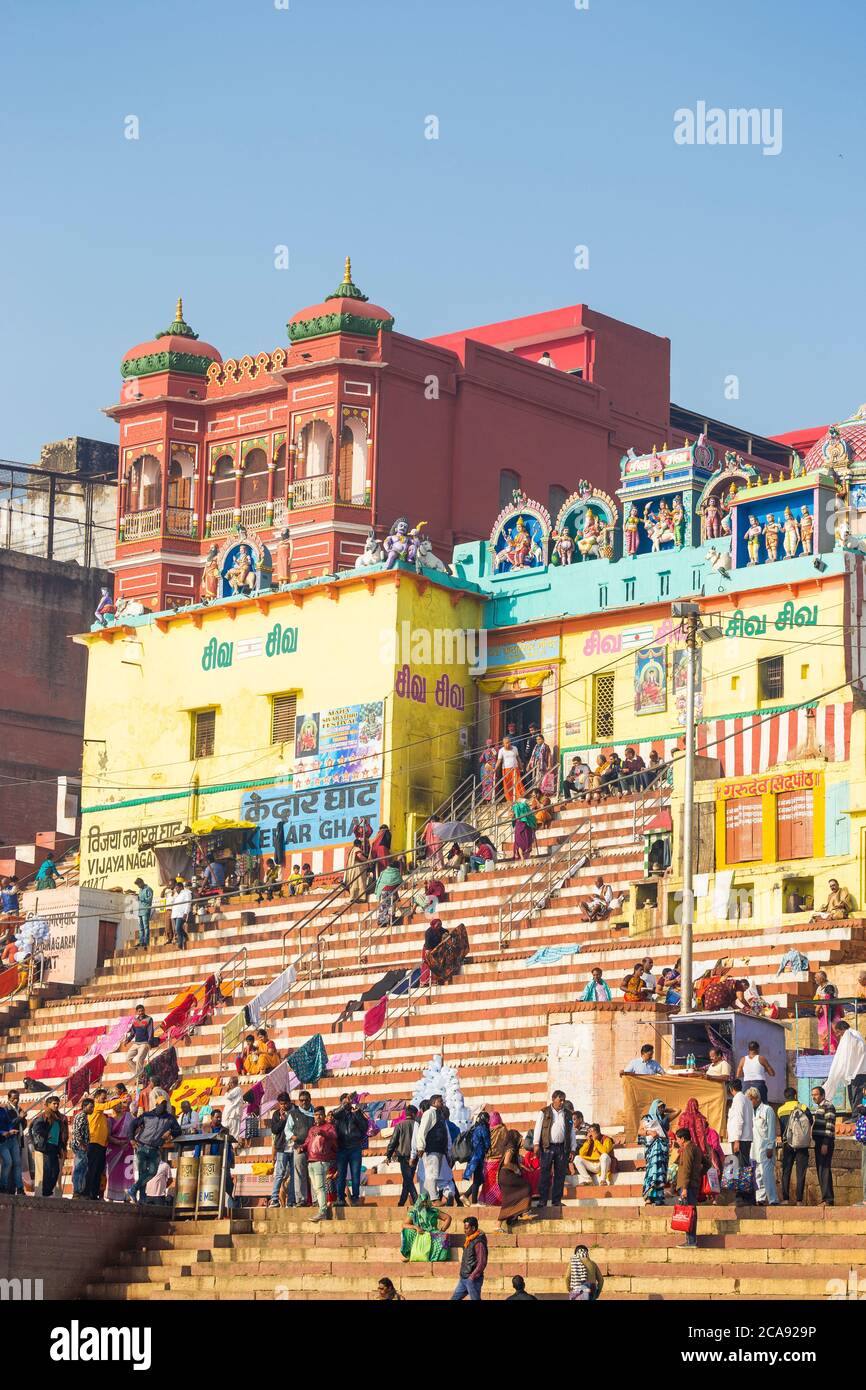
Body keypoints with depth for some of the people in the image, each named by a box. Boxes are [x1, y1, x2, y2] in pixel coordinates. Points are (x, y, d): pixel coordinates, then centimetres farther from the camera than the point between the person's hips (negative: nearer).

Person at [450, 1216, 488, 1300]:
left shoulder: (478, 1243, -18)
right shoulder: (468, 1240, 11)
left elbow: (482, 1263, -22)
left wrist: (472, 1277, -20)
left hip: (473, 1280, -10)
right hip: (463, 1278, 10)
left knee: (475, 1300, -3)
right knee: (454, 1299, 11)